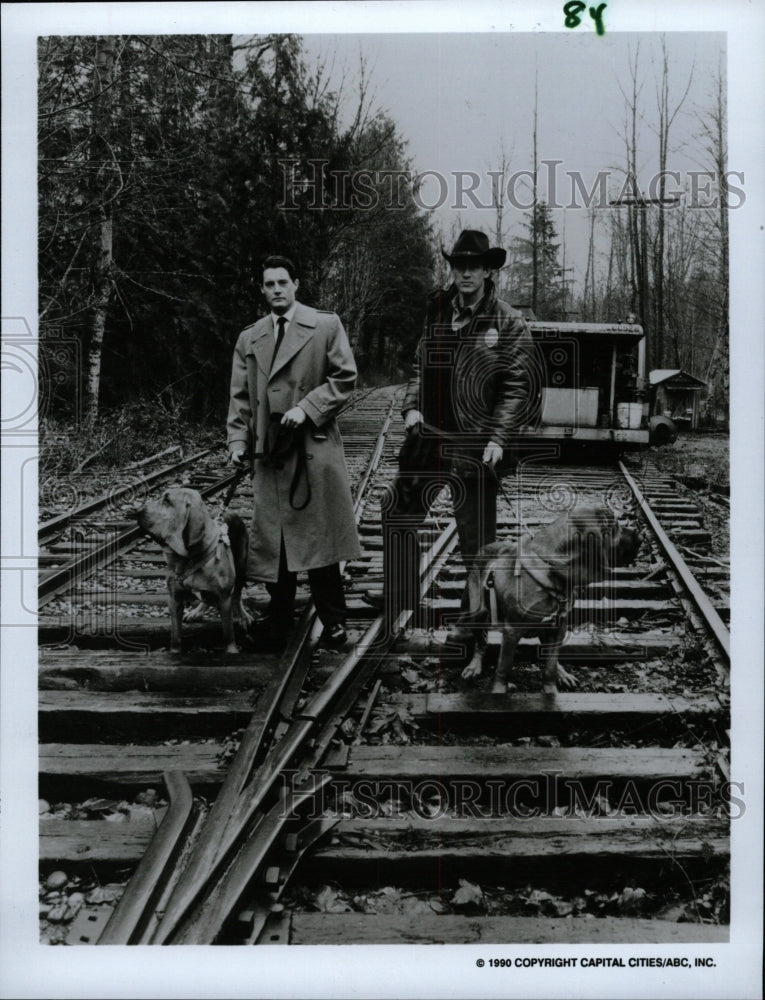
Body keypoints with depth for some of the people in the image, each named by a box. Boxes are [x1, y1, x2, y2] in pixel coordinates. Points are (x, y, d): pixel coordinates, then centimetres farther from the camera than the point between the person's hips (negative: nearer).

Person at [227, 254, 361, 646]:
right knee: (271, 533, 5)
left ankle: (332, 621, 6)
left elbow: (345, 377, -2)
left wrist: (307, 407, -12)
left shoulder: (326, 326, 2)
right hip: (269, 450, 4)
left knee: (318, 534, -3)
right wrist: (238, 440, 1)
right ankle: (280, 612, 17)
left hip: (314, 446, -4)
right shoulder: (248, 339, 14)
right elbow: (240, 396, 13)